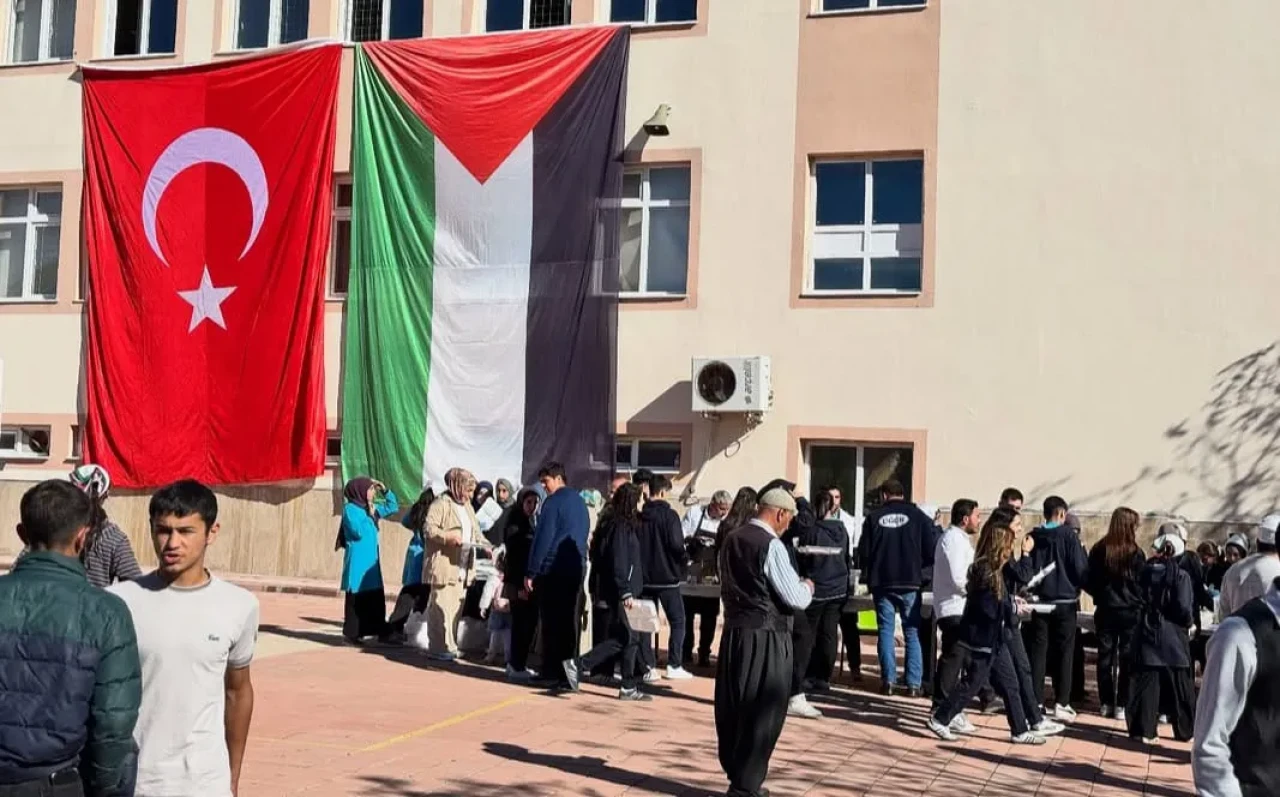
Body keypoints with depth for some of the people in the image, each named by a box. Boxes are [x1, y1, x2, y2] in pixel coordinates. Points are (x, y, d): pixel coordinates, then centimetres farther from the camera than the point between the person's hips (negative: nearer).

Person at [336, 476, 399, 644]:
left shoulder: (371, 508, 10)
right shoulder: (350, 509, -11)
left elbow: (393, 507, 19)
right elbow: (358, 532, -20)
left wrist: (385, 490, 7)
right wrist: (369, 515, -14)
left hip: (371, 560, 8)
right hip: (358, 561, -8)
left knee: (376, 598, 7)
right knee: (356, 598, -3)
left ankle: (380, 632, 11)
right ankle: (351, 633, 4)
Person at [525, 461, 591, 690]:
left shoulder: (553, 502, -9)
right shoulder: (580, 502, 15)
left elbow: (542, 538, -13)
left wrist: (531, 572, -11)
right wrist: (577, 559, 18)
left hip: (552, 570, -7)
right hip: (576, 569, 7)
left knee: (551, 622, -2)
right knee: (569, 621, 10)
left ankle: (554, 673, -2)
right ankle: (568, 670, 13)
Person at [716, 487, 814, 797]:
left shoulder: (730, 540, 9)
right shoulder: (771, 545, -15)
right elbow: (795, 599, -15)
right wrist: (808, 587, 5)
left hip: (734, 631, 8)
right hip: (766, 636, -7)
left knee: (732, 709, 13)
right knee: (763, 712, 3)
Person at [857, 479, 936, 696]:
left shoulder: (874, 517, -1)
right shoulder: (918, 516, -2)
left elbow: (863, 552, 1)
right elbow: (931, 552, -3)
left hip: (882, 583, 0)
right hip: (911, 583, 0)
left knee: (885, 631, 7)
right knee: (912, 632, 6)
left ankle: (888, 680, 3)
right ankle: (914, 683, 1)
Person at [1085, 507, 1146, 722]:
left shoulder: (1099, 549, -2)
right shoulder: (1135, 553, -11)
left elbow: (1088, 582, 1)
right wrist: (1139, 602, 11)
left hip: (1105, 611, 3)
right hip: (1130, 612, -3)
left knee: (1105, 657, 9)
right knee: (1127, 659, 3)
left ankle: (1106, 703, 12)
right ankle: (1122, 705, 3)